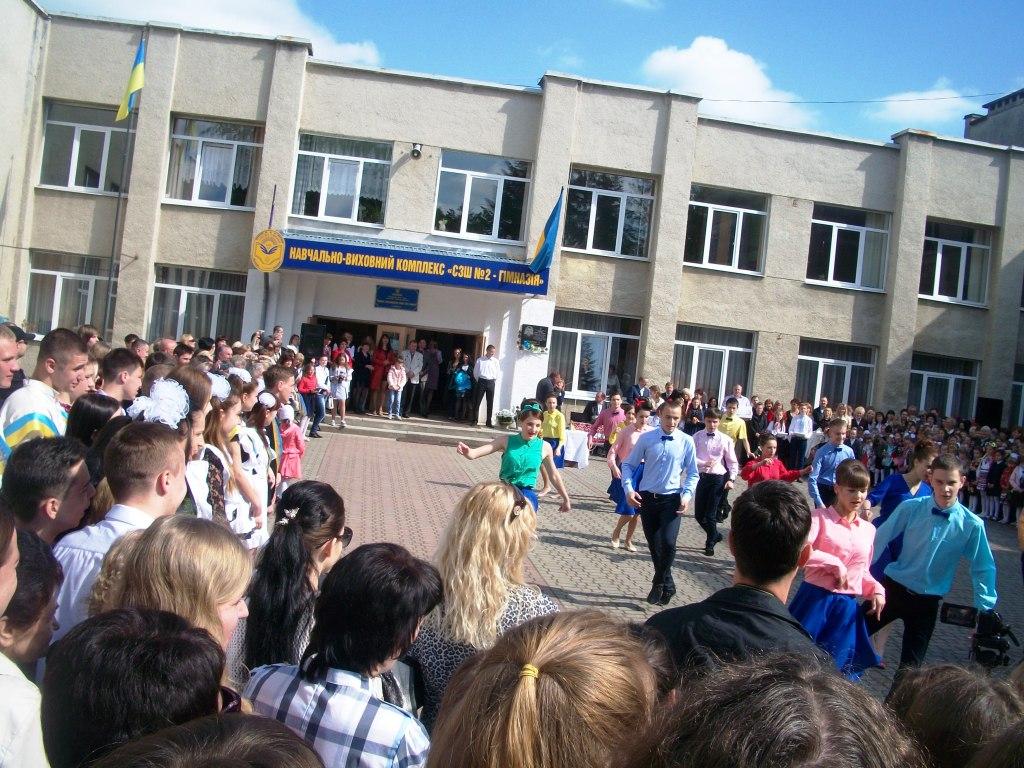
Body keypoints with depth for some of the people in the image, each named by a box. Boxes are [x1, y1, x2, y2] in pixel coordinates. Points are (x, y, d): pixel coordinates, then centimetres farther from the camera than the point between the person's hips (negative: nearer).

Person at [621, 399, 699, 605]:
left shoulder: (686, 441, -4)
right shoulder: (646, 439, -3)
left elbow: (692, 473, 3)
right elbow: (628, 465, 3)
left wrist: (687, 495, -11)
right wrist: (628, 489, -10)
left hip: (672, 499, -1)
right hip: (647, 498, 2)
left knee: (668, 542, -18)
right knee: (654, 545, 10)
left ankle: (659, 584, 6)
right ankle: (666, 584, 30)